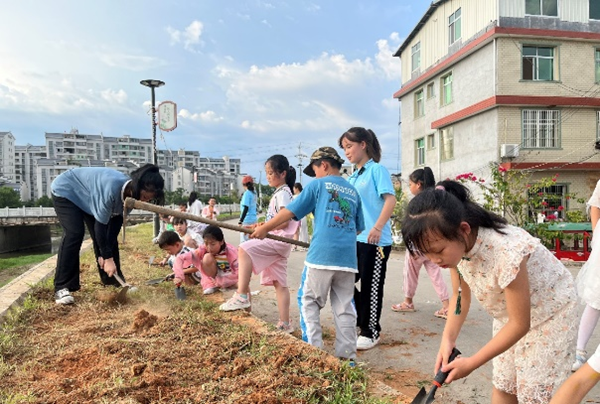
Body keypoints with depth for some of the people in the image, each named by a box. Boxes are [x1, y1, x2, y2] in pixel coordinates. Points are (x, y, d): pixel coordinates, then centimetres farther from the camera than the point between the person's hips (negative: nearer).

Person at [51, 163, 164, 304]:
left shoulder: (129, 193, -17)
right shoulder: (112, 188, -42)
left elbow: (115, 221, -10)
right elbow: (100, 225, -34)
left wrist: (107, 253, -12)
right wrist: (108, 257, -29)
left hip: (88, 197, 8)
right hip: (66, 191, -7)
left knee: (108, 238, 0)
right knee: (74, 234, -24)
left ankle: (112, 281, 12)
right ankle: (61, 288, -19)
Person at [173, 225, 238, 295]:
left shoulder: (231, 252, -27)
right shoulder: (203, 250, -23)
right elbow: (180, 258, -25)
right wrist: (179, 276, -40)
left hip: (229, 279, 0)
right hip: (215, 277, 0)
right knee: (207, 257, -29)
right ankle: (210, 284, -14)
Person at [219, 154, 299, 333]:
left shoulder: (283, 193, -9)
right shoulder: (280, 193, 21)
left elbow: (284, 221, -19)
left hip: (279, 239, -10)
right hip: (278, 242, 10)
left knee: (244, 249, -26)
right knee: (279, 283, 9)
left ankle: (242, 296, -29)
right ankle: (285, 323, 12)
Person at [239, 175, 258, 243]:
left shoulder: (247, 193, -10)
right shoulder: (254, 193, 12)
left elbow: (246, 208, -17)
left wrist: (240, 221, -17)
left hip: (247, 220, -9)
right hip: (254, 219, 9)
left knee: (243, 241, -8)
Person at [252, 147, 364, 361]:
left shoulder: (318, 184, 3)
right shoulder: (353, 191, 18)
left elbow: (290, 211, 2)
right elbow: (358, 227, 24)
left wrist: (264, 228, 10)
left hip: (321, 255, -5)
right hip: (347, 257, 5)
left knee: (309, 301, 9)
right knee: (344, 307, 10)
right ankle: (347, 356, 13)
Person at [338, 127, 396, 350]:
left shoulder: (377, 169, -7)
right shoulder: (352, 177, 16)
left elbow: (391, 199, -17)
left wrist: (378, 227, -26)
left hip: (375, 240, -8)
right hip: (354, 239, 8)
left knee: (371, 287, 3)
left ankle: (371, 333, 18)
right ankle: (361, 319, 29)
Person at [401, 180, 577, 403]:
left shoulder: (506, 252, -40)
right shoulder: (454, 245, -20)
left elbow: (520, 324, -28)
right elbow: (460, 295, -5)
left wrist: (471, 363, -24)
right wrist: (448, 339, -19)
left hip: (549, 312, -6)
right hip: (509, 312, 6)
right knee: (502, 385, 13)